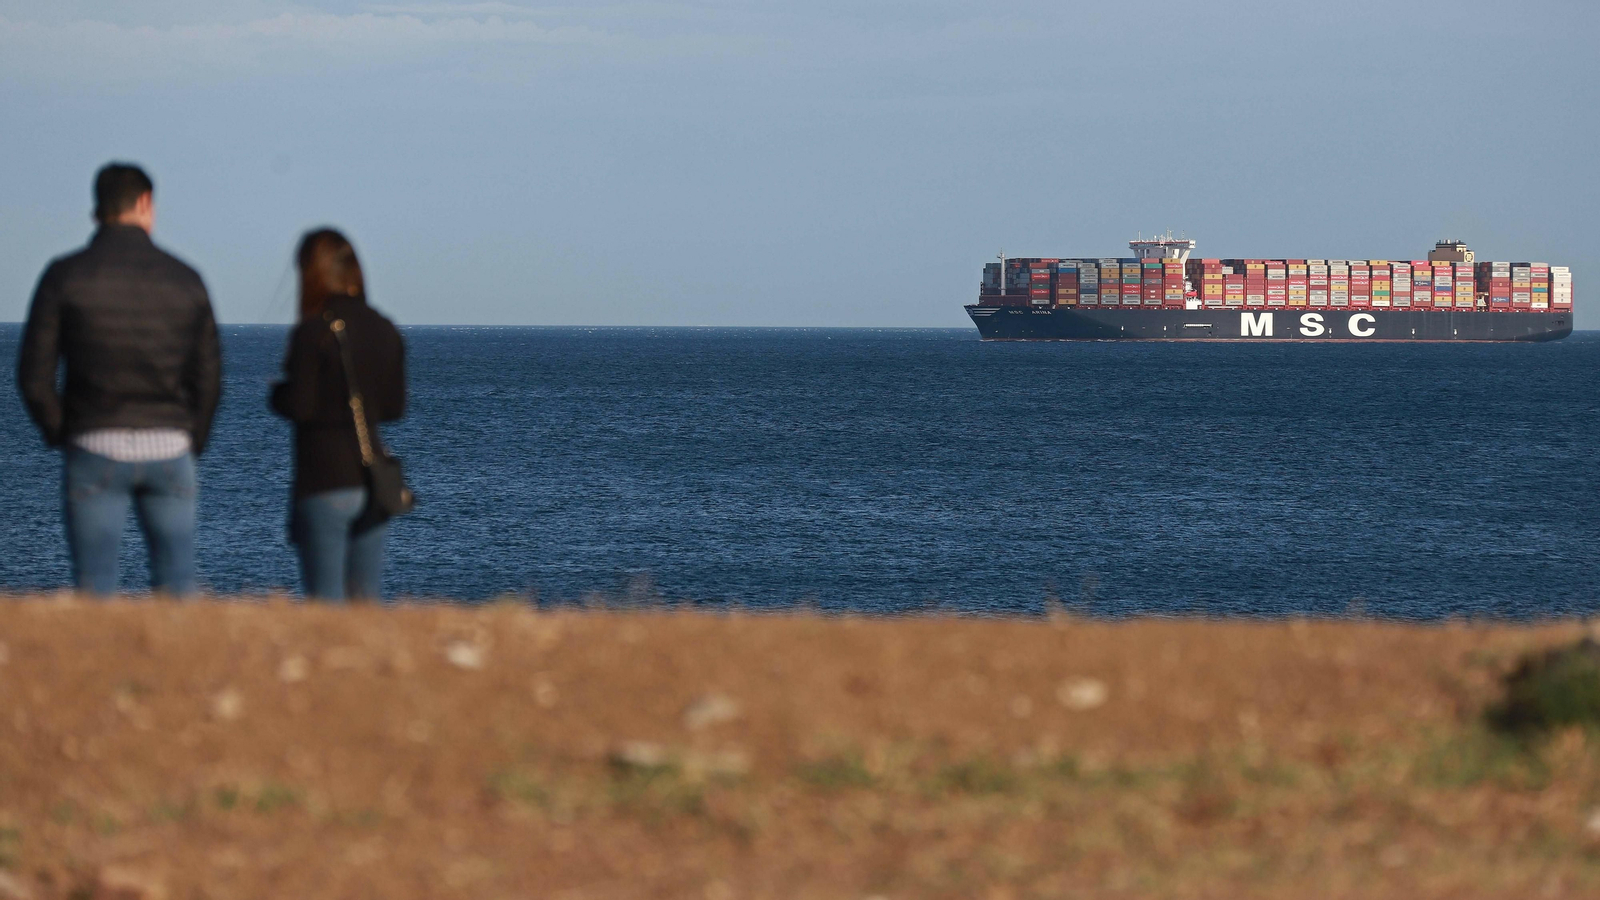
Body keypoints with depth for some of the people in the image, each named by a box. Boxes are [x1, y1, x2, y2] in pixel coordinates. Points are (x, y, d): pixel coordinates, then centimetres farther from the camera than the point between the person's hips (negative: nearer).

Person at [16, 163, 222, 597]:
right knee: (177, 591, 6)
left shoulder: (64, 276, -2)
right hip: (168, 445, 2)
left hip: (96, 447, -1)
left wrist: (60, 436, 9)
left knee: (95, 592, 0)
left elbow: (34, 376, -4)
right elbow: (209, 378, 5)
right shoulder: (184, 279, 4)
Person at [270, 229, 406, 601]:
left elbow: (298, 407, -13)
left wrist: (277, 393, 6)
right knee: (365, 601, 9)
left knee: (326, 600, -3)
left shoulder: (311, 332, -11)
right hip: (372, 481, 6)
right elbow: (395, 408, 11)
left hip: (325, 483, -6)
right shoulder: (385, 331, 6)